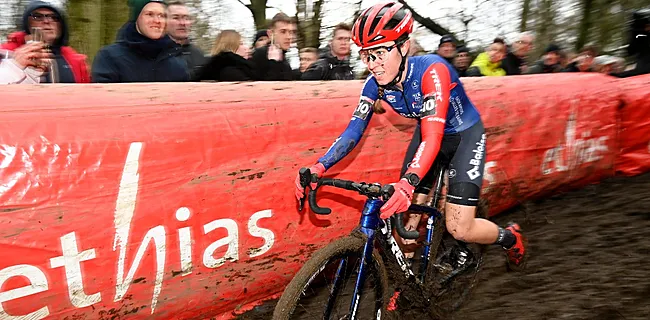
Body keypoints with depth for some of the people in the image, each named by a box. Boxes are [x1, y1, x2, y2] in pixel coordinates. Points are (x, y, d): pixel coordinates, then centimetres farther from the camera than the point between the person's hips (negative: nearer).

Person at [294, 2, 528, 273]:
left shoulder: (431, 70, -35)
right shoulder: (375, 84, -17)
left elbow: (432, 137, -43)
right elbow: (353, 131, -18)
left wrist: (407, 183, -58)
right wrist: (319, 167, -34)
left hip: (465, 135, -5)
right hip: (427, 133, 6)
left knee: (459, 229, -11)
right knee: (407, 214, -3)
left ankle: (510, 238, 19)